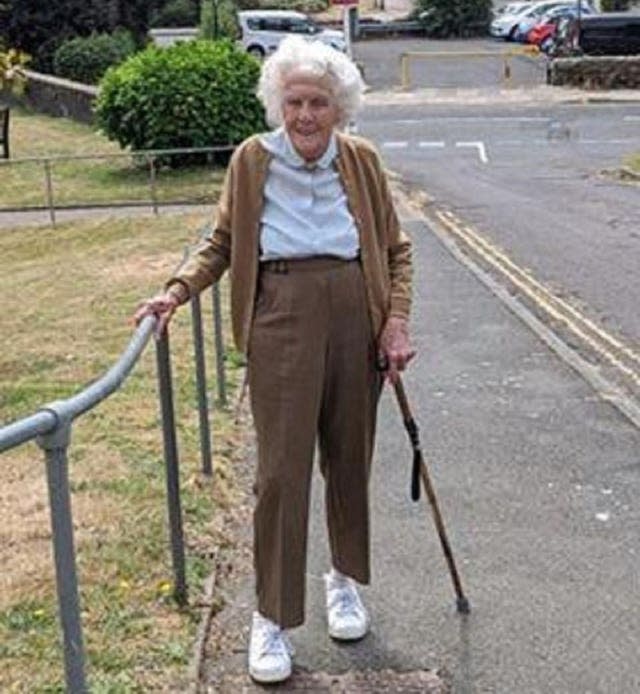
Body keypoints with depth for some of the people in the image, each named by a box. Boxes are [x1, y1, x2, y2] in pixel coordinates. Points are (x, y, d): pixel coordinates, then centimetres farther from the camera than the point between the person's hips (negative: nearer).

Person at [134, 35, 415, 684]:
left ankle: (345, 578, 36)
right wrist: (177, 290, -6)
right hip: (283, 317, -2)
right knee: (281, 467, -2)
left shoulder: (361, 161, 4)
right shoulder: (253, 159, 0)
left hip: (355, 315, 2)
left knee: (350, 455, 13)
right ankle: (271, 616, 10)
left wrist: (396, 321, -2)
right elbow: (222, 242, 9)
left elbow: (395, 248, 9)